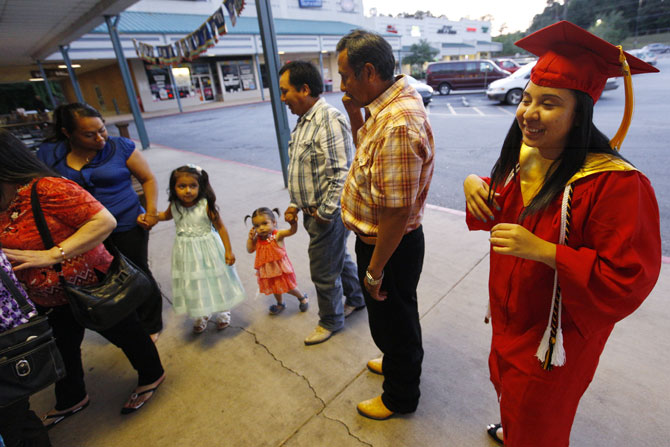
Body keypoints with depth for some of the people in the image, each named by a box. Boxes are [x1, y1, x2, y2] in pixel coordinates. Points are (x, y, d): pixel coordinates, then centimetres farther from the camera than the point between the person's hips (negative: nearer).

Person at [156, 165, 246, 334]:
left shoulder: (206, 205, -21)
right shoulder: (174, 206, -9)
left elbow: (220, 227, -12)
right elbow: (166, 215, 16)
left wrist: (228, 250, -11)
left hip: (207, 248, -3)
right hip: (186, 252, 4)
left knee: (213, 281, 13)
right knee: (192, 285, 16)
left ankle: (221, 312, 41)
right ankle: (202, 315, 43)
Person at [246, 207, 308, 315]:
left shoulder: (277, 235, -23)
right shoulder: (257, 238, -8)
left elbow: (292, 231, -35)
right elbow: (250, 249, -3)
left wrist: (294, 223, -56)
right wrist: (250, 238, -15)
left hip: (281, 267, -5)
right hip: (267, 269, 5)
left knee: (288, 287, 10)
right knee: (275, 288, 24)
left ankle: (302, 297, 40)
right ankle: (280, 304, 52)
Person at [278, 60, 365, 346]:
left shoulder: (330, 121, -21)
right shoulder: (304, 121, 11)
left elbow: (339, 174, -25)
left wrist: (325, 213, -20)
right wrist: (295, 204, 14)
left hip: (328, 214, -9)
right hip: (312, 211, 9)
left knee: (324, 271, 6)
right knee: (339, 257, 24)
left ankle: (331, 320, 31)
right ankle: (356, 299, 47)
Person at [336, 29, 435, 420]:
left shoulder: (398, 124, -31)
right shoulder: (387, 106, 2)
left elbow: (397, 212, -30)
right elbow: (368, 154, 17)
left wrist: (374, 271, -20)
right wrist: (356, 116, 0)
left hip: (390, 247, -9)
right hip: (378, 238, 9)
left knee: (392, 319, 14)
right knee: (396, 316, 29)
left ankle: (401, 396, 42)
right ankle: (400, 362, 57)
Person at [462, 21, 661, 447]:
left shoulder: (615, 184, -29)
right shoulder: (522, 155, -6)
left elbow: (629, 280, -25)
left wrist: (543, 251, -36)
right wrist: (476, 184, -12)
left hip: (557, 335, -7)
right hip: (511, 313, 7)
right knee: (506, 381, 32)